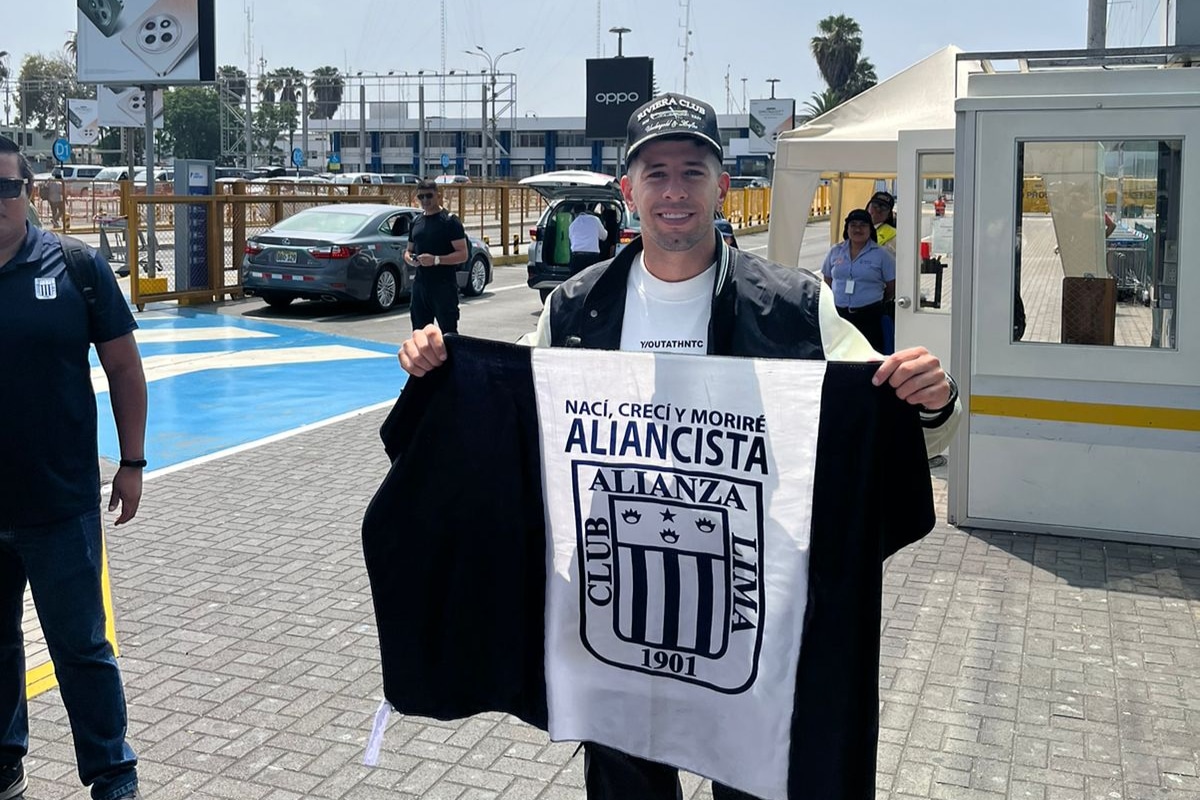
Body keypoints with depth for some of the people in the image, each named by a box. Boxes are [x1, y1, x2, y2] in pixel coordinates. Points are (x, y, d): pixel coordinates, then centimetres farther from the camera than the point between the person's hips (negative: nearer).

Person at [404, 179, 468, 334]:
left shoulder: (450, 221, -5)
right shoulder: (416, 222, 15)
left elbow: (462, 254, -11)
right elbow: (409, 250, 24)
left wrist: (436, 260, -23)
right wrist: (409, 258, 0)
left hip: (444, 285, -7)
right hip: (420, 285, 7)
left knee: (449, 334, -5)